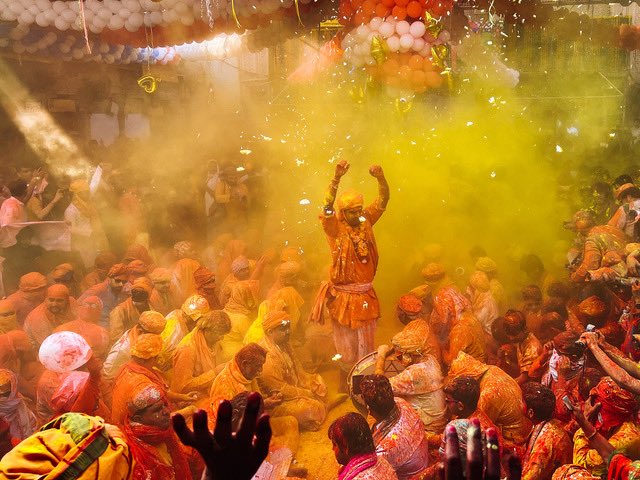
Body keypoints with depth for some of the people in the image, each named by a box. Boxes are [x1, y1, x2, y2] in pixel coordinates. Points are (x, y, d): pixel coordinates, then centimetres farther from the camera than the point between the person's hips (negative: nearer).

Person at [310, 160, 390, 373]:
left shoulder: (366, 222, 3)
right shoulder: (335, 227, -9)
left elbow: (382, 201, -4)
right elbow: (328, 206, -26)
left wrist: (381, 178, -25)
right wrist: (337, 178, -41)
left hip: (366, 295, 4)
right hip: (343, 295, -4)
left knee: (367, 347, 12)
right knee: (346, 348, 6)